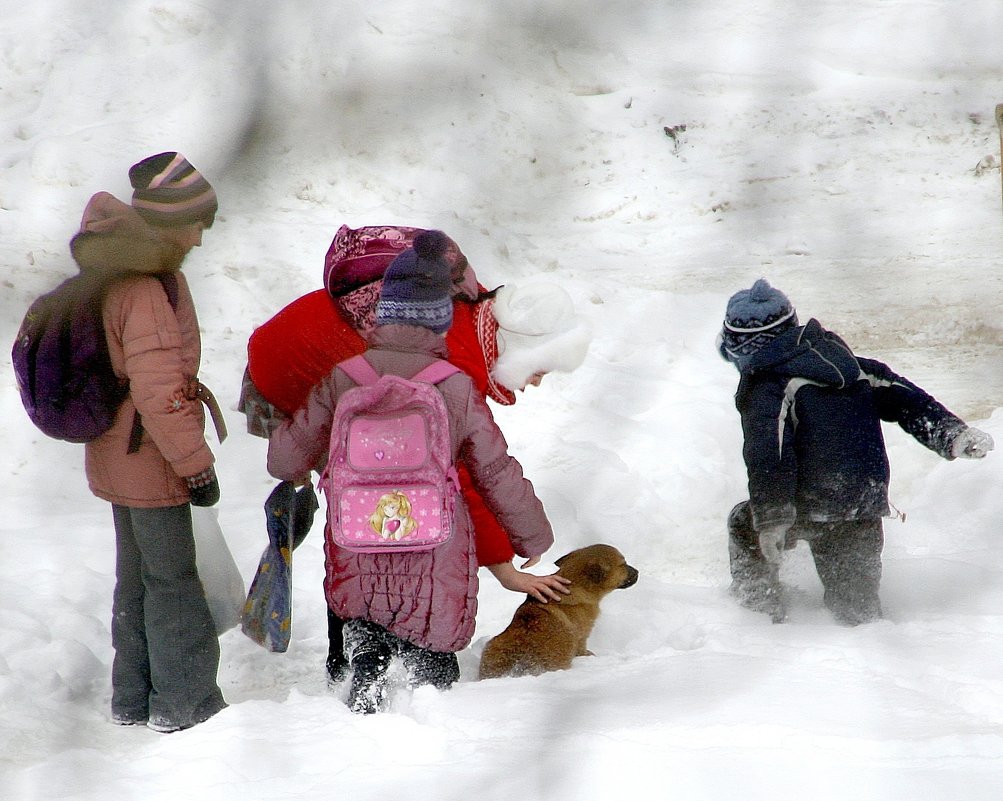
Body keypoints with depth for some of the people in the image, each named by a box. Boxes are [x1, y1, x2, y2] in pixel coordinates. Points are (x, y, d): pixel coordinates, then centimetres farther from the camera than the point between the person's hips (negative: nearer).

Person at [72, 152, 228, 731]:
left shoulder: (111, 270, 4)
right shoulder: (146, 293, -27)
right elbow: (158, 395, -27)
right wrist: (198, 464, -18)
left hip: (118, 459, 9)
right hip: (150, 464, -9)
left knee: (137, 577, 18)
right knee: (173, 580, 2)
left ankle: (134, 700, 27)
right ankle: (184, 703, 11)